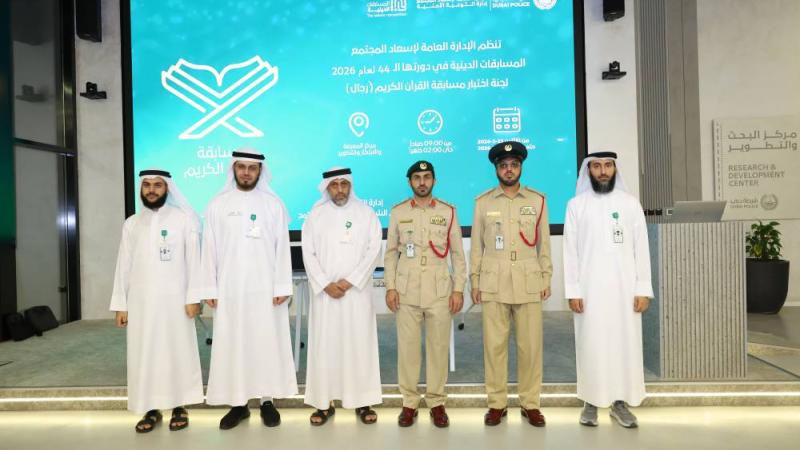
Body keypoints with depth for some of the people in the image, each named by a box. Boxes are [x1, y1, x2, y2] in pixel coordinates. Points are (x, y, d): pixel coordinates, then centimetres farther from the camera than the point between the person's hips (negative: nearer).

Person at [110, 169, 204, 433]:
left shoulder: (184, 219, -1)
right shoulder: (131, 224, 9)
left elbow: (193, 260, -4)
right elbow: (124, 266, 9)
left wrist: (193, 297, -10)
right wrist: (120, 304, 5)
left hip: (174, 300, -3)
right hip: (141, 302, 3)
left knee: (178, 351, 3)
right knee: (144, 354, 7)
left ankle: (179, 407, 15)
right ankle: (151, 409, 18)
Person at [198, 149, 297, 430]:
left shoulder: (274, 204, 3)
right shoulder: (217, 205, 6)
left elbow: (282, 248, -1)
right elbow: (210, 249, 4)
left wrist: (282, 287, -7)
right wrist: (209, 289, -1)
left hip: (265, 289, -1)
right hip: (229, 289, 1)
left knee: (267, 342, 4)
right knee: (231, 344, 6)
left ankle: (267, 401, 16)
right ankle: (238, 403, 18)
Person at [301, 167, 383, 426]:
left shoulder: (366, 213, 4)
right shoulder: (315, 215, 6)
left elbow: (374, 250, -3)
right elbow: (308, 254, 1)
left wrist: (350, 281, -12)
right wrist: (325, 284, -10)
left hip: (357, 291, 0)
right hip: (325, 291, 1)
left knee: (360, 344, 2)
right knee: (324, 345, 3)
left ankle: (363, 402, 12)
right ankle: (323, 402, 13)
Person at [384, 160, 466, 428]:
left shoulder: (448, 211, 5)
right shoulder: (398, 212, 6)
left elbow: (458, 254, 5)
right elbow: (391, 253, 7)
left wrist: (458, 289, -1)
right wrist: (390, 287, -1)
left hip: (439, 290, 0)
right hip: (406, 290, 0)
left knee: (438, 347, 5)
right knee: (407, 347, 4)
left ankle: (437, 402, 18)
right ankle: (409, 403, 17)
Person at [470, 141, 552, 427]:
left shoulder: (537, 200, 8)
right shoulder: (483, 202, 7)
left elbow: (544, 243, 9)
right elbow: (476, 245, 7)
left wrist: (546, 279, 4)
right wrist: (474, 281, 2)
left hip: (529, 283, 0)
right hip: (493, 283, 0)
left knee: (530, 345, 3)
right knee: (494, 344, 2)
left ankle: (530, 404, 17)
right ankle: (497, 404, 15)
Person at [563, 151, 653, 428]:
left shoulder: (630, 203, 5)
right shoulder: (576, 205, 3)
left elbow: (641, 248, 4)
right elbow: (570, 250, 0)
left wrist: (643, 289, -3)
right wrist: (572, 291, -6)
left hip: (624, 288, 1)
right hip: (589, 289, -1)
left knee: (625, 343, 5)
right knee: (591, 345, 4)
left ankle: (620, 402, 17)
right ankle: (591, 402, 15)